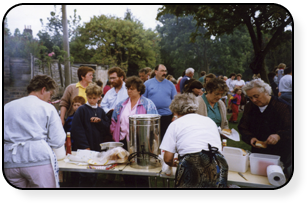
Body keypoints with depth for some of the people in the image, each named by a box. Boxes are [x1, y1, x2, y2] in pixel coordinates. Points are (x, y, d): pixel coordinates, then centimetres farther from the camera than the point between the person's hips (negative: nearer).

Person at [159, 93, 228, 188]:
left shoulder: (175, 124, 10)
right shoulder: (210, 121, 22)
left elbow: (168, 159, 5)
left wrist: (173, 164, 28)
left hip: (192, 168, -4)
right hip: (217, 168, 5)